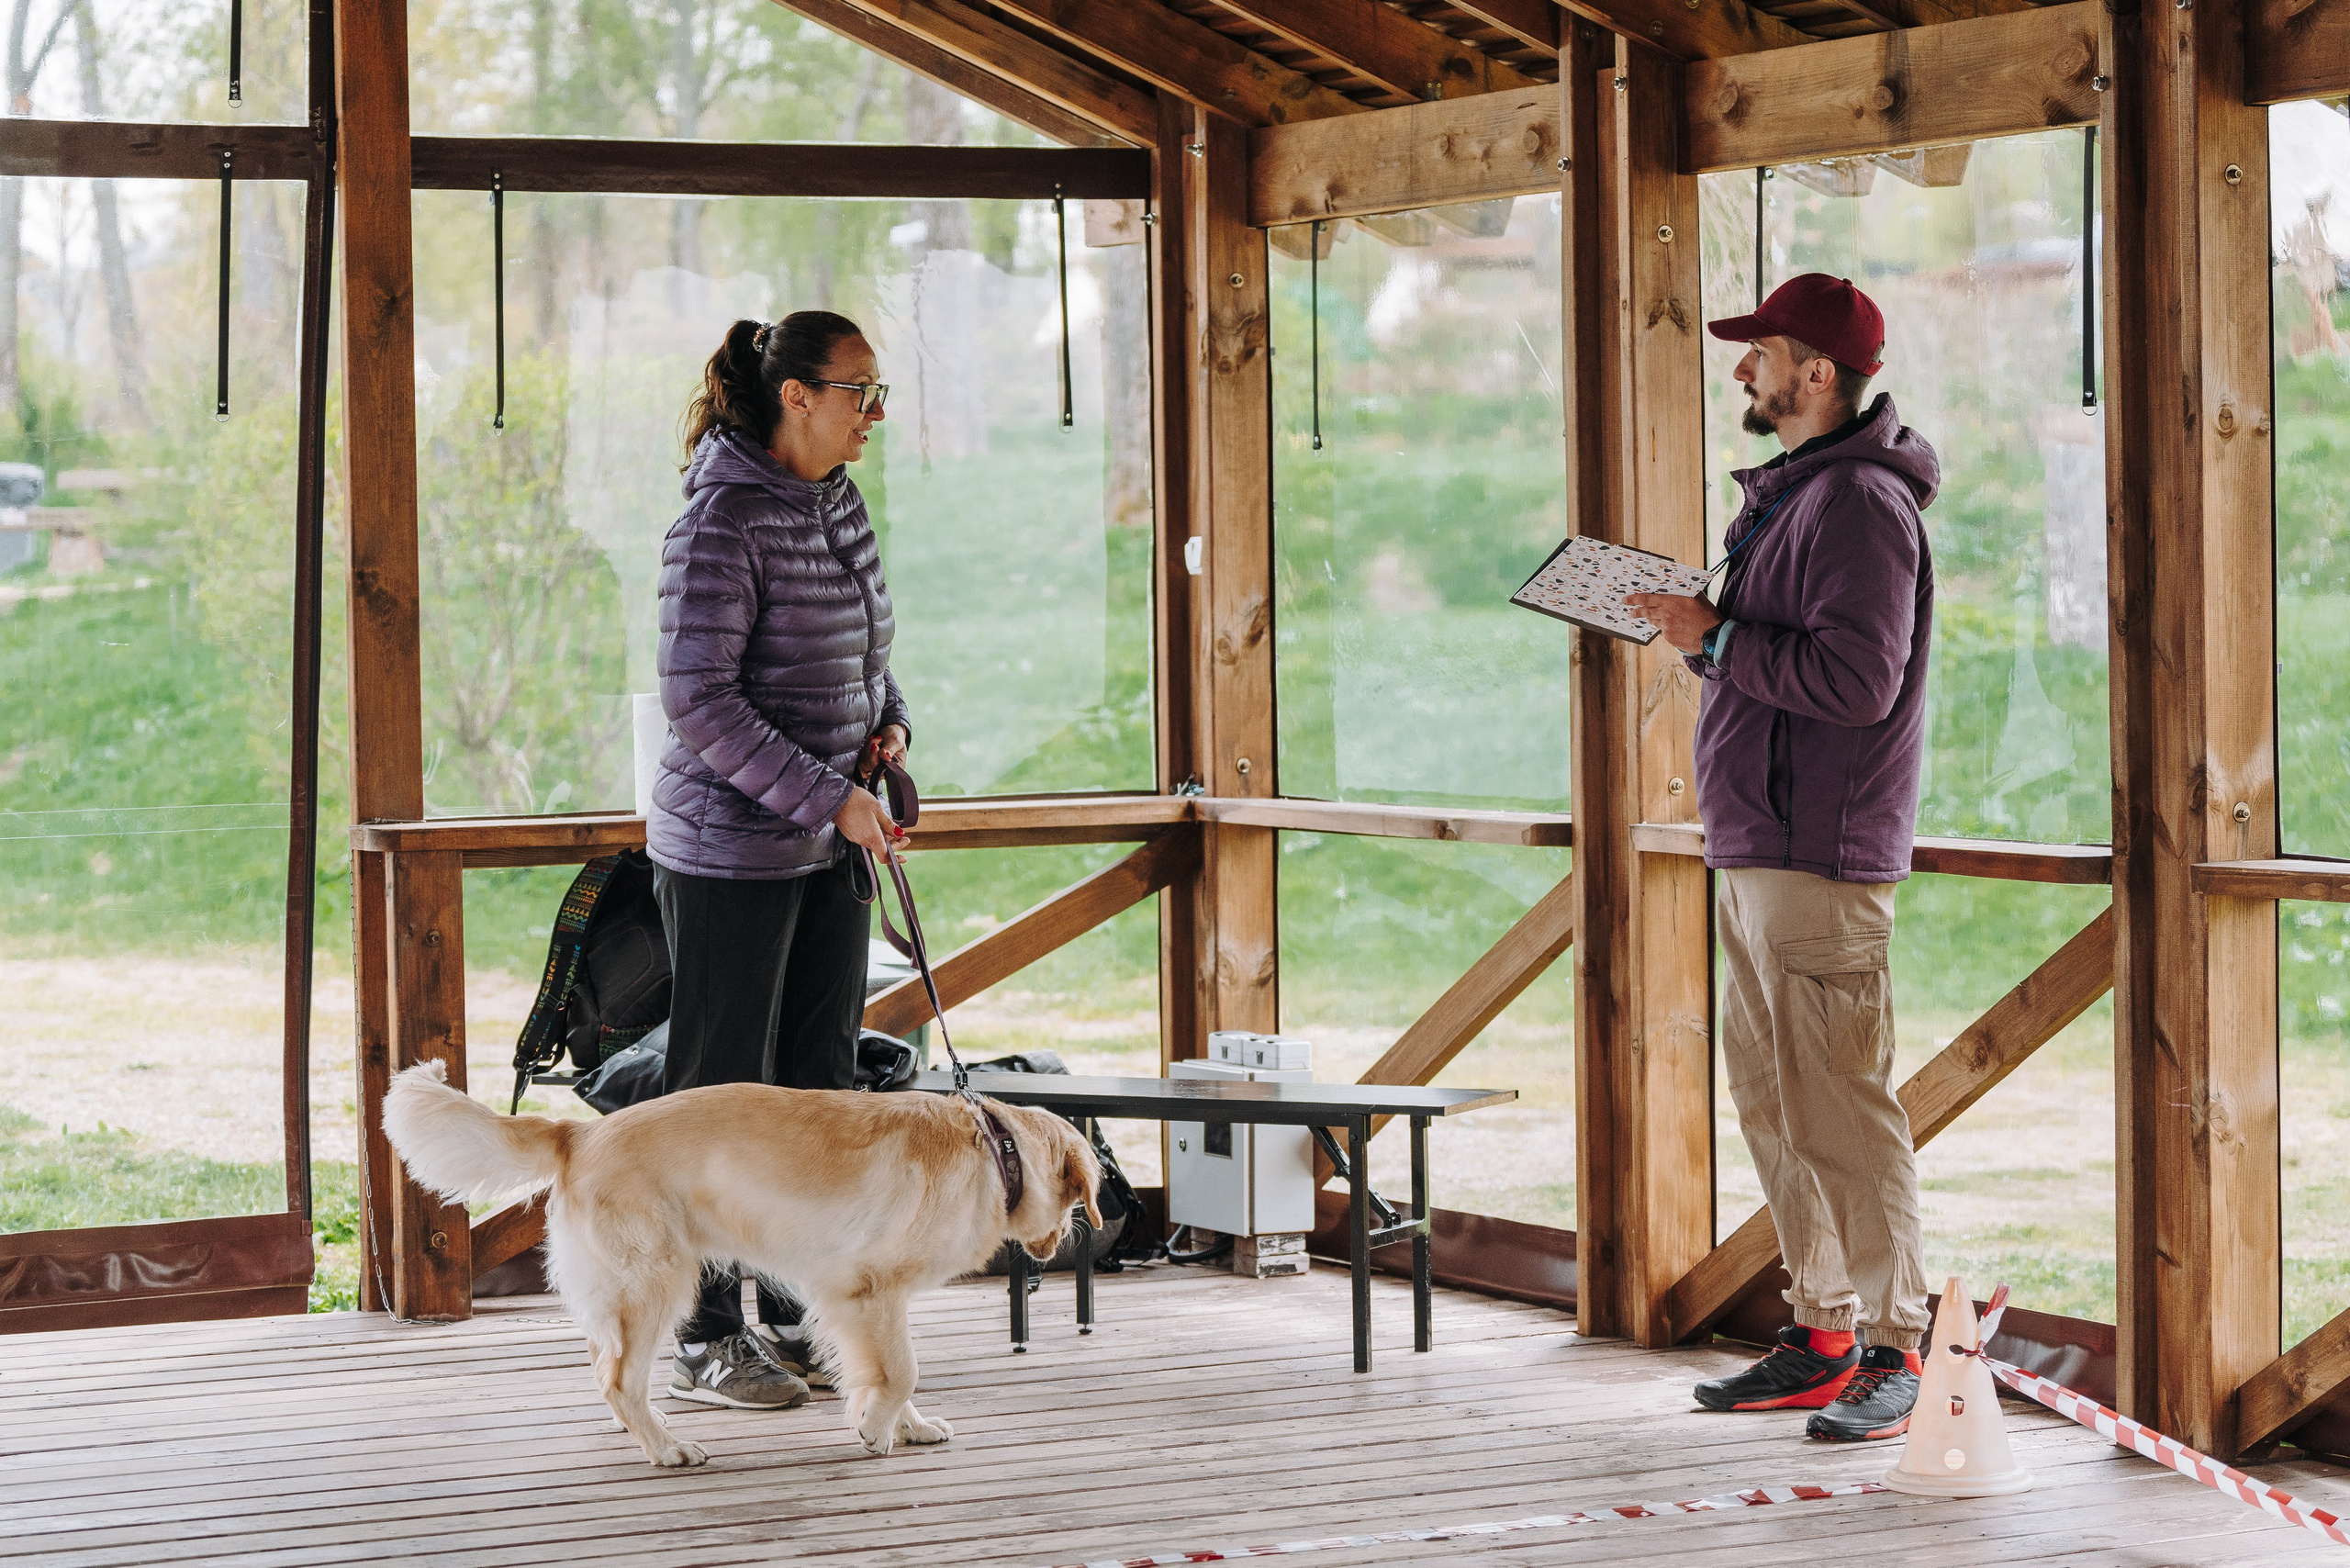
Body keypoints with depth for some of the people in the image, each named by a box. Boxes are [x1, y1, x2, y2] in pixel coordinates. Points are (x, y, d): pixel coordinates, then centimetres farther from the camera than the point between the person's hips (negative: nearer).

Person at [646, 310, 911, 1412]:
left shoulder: (837, 502, 8)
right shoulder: (721, 523, -17)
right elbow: (698, 699, -22)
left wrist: (886, 720, 3)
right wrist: (827, 797, -22)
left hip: (827, 846, 8)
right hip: (729, 850, -8)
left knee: (822, 1082, 12)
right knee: (722, 1091, -1)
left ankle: (801, 1318, 22)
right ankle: (704, 1337, 8)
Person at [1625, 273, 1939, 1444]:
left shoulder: (1860, 501, -14)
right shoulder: (1791, 493, 19)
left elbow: (1858, 678, -23)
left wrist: (1716, 640, -17)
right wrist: (1699, 632, 7)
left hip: (1823, 854, -11)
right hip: (1756, 849, 11)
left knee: (1839, 1105, -9)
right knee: (1773, 1103, 13)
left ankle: (1892, 1354, -5)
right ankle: (1822, 1341, 19)